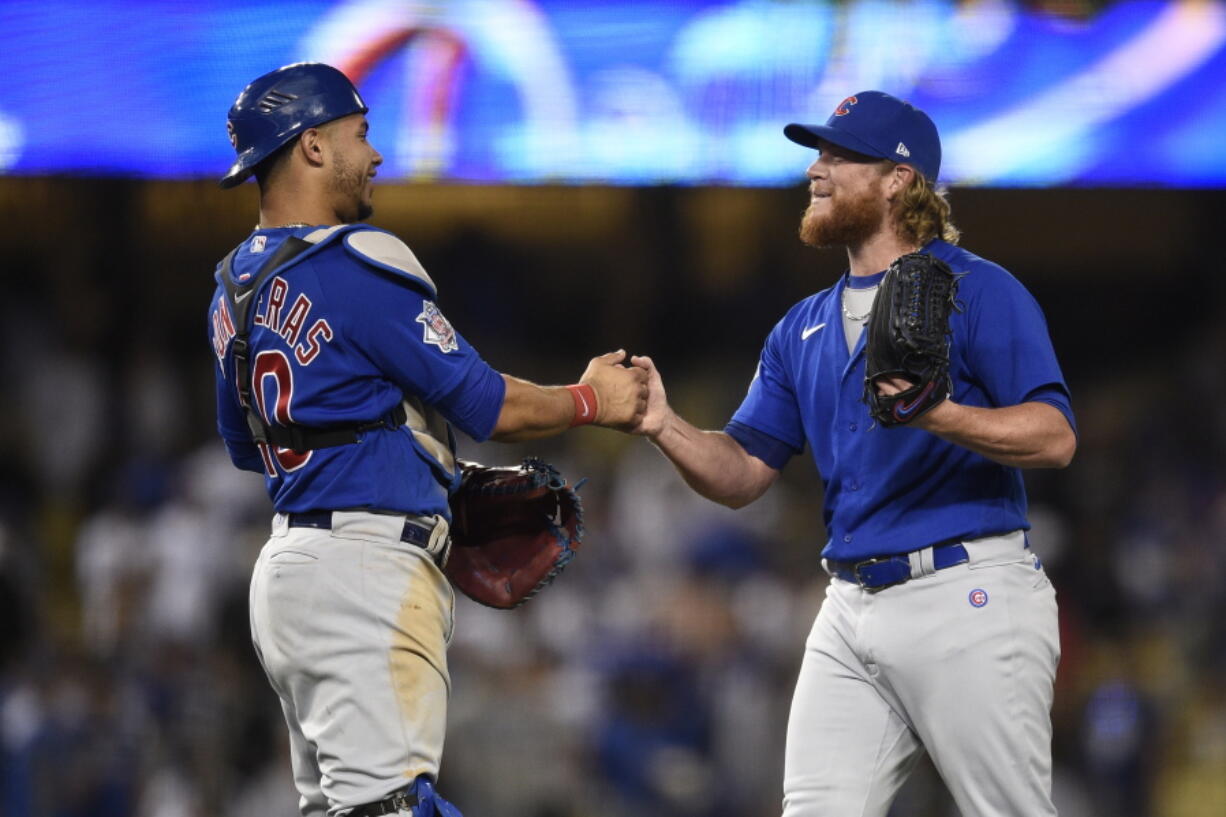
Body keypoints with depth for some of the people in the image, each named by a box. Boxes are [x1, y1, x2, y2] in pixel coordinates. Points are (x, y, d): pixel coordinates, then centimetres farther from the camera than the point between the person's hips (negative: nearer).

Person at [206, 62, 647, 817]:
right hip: (367, 564, -10)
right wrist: (591, 401, 7)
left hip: (289, 561, 10)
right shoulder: (357, 264, -13)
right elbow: (485, 404, -11)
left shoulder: (236, 289, 14)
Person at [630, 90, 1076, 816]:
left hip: (967, 593, -7)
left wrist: (938, 415, -29)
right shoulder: (805, 329, 19)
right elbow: (744, 473, 15)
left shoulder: (977, 291, -3)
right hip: (851, 607, 7)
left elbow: (1054, 437, -13)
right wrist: (665, 428, -4)